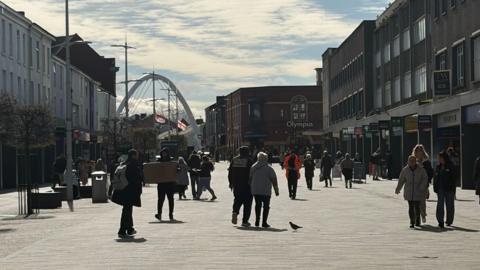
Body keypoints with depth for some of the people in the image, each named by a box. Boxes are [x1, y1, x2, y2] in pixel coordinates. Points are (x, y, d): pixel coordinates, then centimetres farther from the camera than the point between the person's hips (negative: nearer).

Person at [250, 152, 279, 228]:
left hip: (255, 190, 4)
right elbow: (274, 180, -6)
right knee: (266, 206, 3)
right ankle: (264, 222, -2)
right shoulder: (269, 168, -6)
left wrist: (251, 188, 22)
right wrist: (276, 190, 0)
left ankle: (257, 221, 15)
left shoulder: (253, 167, 6)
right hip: (266, 190, -4)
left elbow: (250, 178, 12)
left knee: (258, 205, 16)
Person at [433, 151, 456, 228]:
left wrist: (452, 188, -14)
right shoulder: (438, 167, 9)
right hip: (440, 189, 3)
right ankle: (440, 221, -11)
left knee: (449, 205, 6)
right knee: (440, 204, -8)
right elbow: (436, 178, 13)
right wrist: (435, 188, 6)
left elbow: (453, 178, -8)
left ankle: (449, 221, 20)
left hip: (449, 189, -3)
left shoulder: (450, 167, -5)